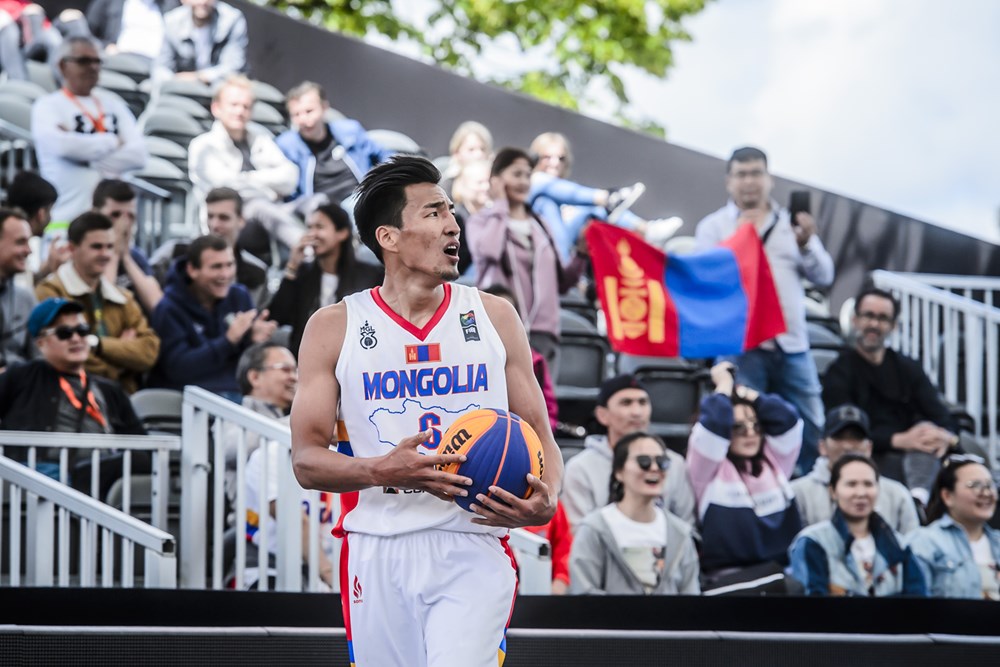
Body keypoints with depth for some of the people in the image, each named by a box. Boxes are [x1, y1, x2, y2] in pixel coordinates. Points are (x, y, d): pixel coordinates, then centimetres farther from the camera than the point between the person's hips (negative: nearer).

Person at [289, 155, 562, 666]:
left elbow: (539, 436, 11)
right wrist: (383, 471, -19)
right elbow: (306, 459, 0)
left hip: (473, 551, 0)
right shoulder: (333, 328, 4)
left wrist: (546, 501, -12)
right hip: (377, 554, 1)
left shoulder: (494, 317, 8)